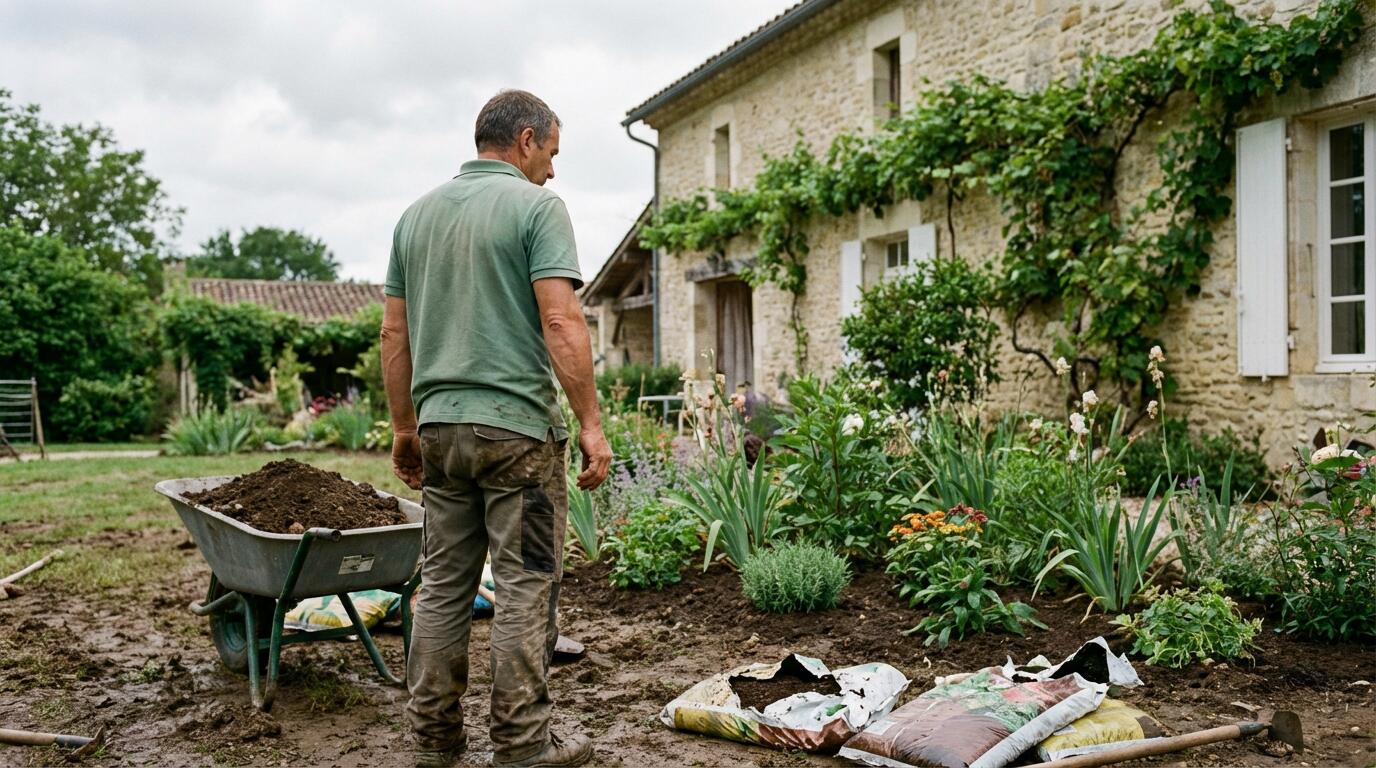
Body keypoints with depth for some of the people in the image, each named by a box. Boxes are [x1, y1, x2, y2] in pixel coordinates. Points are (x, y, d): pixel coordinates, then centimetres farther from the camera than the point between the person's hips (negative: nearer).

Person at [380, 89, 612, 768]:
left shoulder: (417, 214, 14)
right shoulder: (535, 206, -6)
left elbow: (394, 334, 14)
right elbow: (561, 322, -16)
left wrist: (404, 426, 19)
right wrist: (591, 424, -13)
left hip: (439, 426, 7)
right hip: (517, 423, -6)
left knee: (442, 584, 12)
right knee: (525, 587, 1)